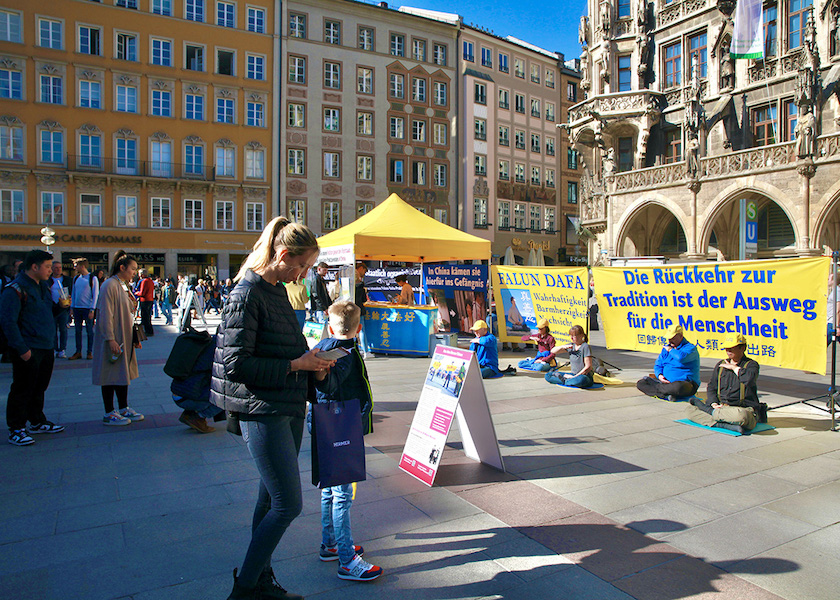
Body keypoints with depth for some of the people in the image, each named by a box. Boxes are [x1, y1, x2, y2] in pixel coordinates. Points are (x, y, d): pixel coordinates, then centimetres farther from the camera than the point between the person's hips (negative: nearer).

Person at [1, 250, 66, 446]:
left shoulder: (43, 286, 14)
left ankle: (37, 422, 31)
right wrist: (22, 348, -20)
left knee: (39, 388, 18)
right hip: (28, 350, -8)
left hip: (46, 348, 8)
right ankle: (16, 430, 10)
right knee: (22, 390, 0)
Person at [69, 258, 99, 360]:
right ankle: (78, 352, 15)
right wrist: (72, 307, 9)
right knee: (78, 330, 8)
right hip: (77, 308, 5)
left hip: (88, 308, -5)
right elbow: (73, 293, 17)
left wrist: (92, 310, -12)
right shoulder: (76, 278, 11)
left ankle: (90, 352, 10)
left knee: (90, 331, 2)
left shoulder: (92, 278, -5)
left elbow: (95, 295, -7)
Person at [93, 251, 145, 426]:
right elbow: (106, 315, -20)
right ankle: (109, 414, 7)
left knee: (124, 372, 13)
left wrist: (134, 337, 19)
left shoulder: (125, 286, 13)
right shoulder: (110, 285, -15)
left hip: (125, 338, 9)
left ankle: (124, 409, 22)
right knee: (111, 374, -2)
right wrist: (110, 339, -23)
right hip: (113, 339, -9)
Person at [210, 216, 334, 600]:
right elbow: (235, 364, -21)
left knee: (271, 498, 18)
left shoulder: (277, 291, 11)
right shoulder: (247, 294, -17)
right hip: (263, 413, -9)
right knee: (288, 504, -3)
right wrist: (296, 364, -18)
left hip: (289, 408, 9)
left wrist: (309, 359, 3)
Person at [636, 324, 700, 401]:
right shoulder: (666, 348, 17)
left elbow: (681, 358, -31)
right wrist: (659, 375, -6)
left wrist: (670, 350, -9)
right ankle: (666, 396, -29)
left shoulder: (690, 348, -7)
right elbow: (658, 365, 18)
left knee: (678, 387, -45)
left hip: (685, 383, -7)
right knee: (640, 383, -11)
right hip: (666, 381, 7)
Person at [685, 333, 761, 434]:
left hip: (744, 409, -5)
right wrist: (714, 403, -7)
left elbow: (749, 379, -23)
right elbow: (711, 387, 12)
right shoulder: (720, 365, 18)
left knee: (741, 415, -44)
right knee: (689, 409, -16)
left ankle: (709, 411, -20)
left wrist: (734, 367, -6)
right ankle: (724, 425, -32)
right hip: (720, 407, 5)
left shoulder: (751, 364, 2)